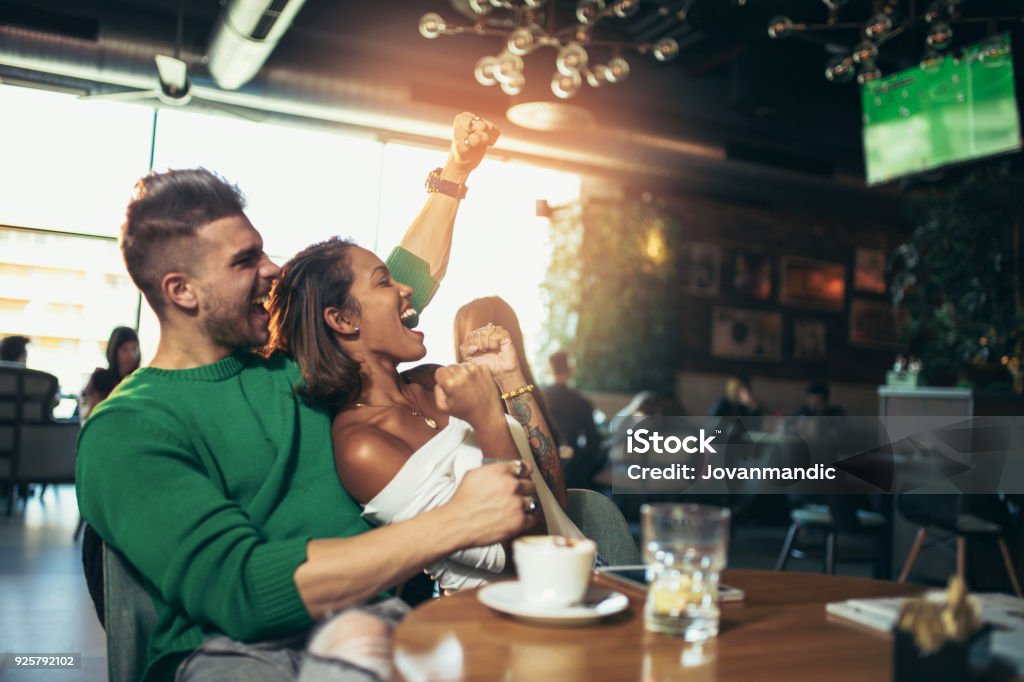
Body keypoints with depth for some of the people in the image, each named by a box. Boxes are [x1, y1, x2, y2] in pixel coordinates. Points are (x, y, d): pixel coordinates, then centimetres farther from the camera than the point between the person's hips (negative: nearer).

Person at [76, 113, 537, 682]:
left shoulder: (289, 360, 15)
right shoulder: (124, 430, -3)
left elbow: (406, 283, 30)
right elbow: (238, 588, -18)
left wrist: (457, 171, 30)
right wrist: (457, 522, -22)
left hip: (371, 617, 5)